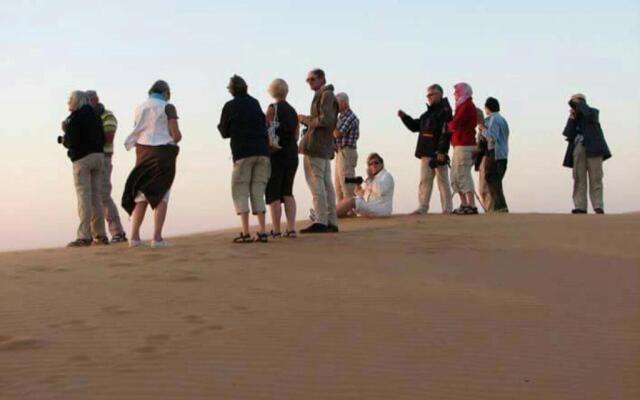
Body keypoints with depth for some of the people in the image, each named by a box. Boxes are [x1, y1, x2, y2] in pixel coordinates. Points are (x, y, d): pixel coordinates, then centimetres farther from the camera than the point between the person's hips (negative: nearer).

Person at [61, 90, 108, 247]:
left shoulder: (74, 118, -9)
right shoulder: (95, 116, 14)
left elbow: (71, 141, -15)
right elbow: (102, 139, 14)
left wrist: (63, 139, 4)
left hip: (82, 158, -7)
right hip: (98, 156, 7)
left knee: (84, 196, -8)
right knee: (96, 197, 9)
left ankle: (84, 236, -12)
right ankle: (100, 235, 10)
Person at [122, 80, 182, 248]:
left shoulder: (140, 108, 10)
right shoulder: (168, 107, -4)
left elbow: (137, 134, 12)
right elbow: (176, 135, -10)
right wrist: (175, 139, 12)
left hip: (144, 153, 5)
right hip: (163, 154, -5)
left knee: (141, 196, 9)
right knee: (161, 196, -2)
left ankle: (134, 236, 2)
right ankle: (157, 238, -8)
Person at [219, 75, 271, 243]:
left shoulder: (230, 106, 3)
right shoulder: (255, 103, 14)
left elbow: (224, 133, 10)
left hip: (242, 153, -4)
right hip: (262, 151, 4)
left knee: (240, 192, 1)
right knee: (258, 192, 9)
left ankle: (245, 233, -10)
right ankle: (262, 232, 0)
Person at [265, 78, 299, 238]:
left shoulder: (272, 108, -8)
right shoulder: (293, 111, 11)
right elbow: (296, 136, 14)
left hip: (276, 154, -6)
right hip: (292, 154, 6)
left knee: (273, 193, -1)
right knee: (287, 192, 10)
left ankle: (276, 230, -3)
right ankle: (291, 228, 2)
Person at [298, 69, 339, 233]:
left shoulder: (326, 95, -8)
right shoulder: (326, 95, 22)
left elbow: (325, 120, -19)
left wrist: (306, 119, -8)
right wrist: (306, 121, 13)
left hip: (315, 145, -10)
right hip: (325, 146, 10)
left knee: (316, 183, -10)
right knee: (326, 184, 8)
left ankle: (321, 222, -13)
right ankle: (331, 222, 10)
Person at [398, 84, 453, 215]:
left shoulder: (444, 111, -8)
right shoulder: (428, 113, 20)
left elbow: (446, 133, -18)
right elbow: (415, 126, 26)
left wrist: (442, 151, -24)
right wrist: (404, 117, 11)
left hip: (438, 153, -8)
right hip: (426, 153, 8)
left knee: (442, 181, -2)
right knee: (425, 180, 7)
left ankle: (447, 209, 2)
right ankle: (422, 208, 9)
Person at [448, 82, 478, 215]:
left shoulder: (467, 106, -10)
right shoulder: (463, 106, 22)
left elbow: (455, 124, -18)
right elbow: (457, 124, 17)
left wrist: (448, 126, 2)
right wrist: (452, 126, -3)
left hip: (464, 146, -10)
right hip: (459, 146, 10)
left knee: (463, 176, -11)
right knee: (455, 176, 10)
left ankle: (472, 206, -12)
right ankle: (464, 204, 12)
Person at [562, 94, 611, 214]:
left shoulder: (593, 112, 16)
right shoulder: (574, 120, 24)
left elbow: (589, 115, -11)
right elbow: (569, 135, 8)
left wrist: (579, 103, 1)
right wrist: (572, 118, 2)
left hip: (593, 149, -3)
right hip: (578, 150, 3)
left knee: (595, 178, -11)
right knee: (579, 179, -8)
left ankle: (598, 207, -17)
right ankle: (580, 208, -14)